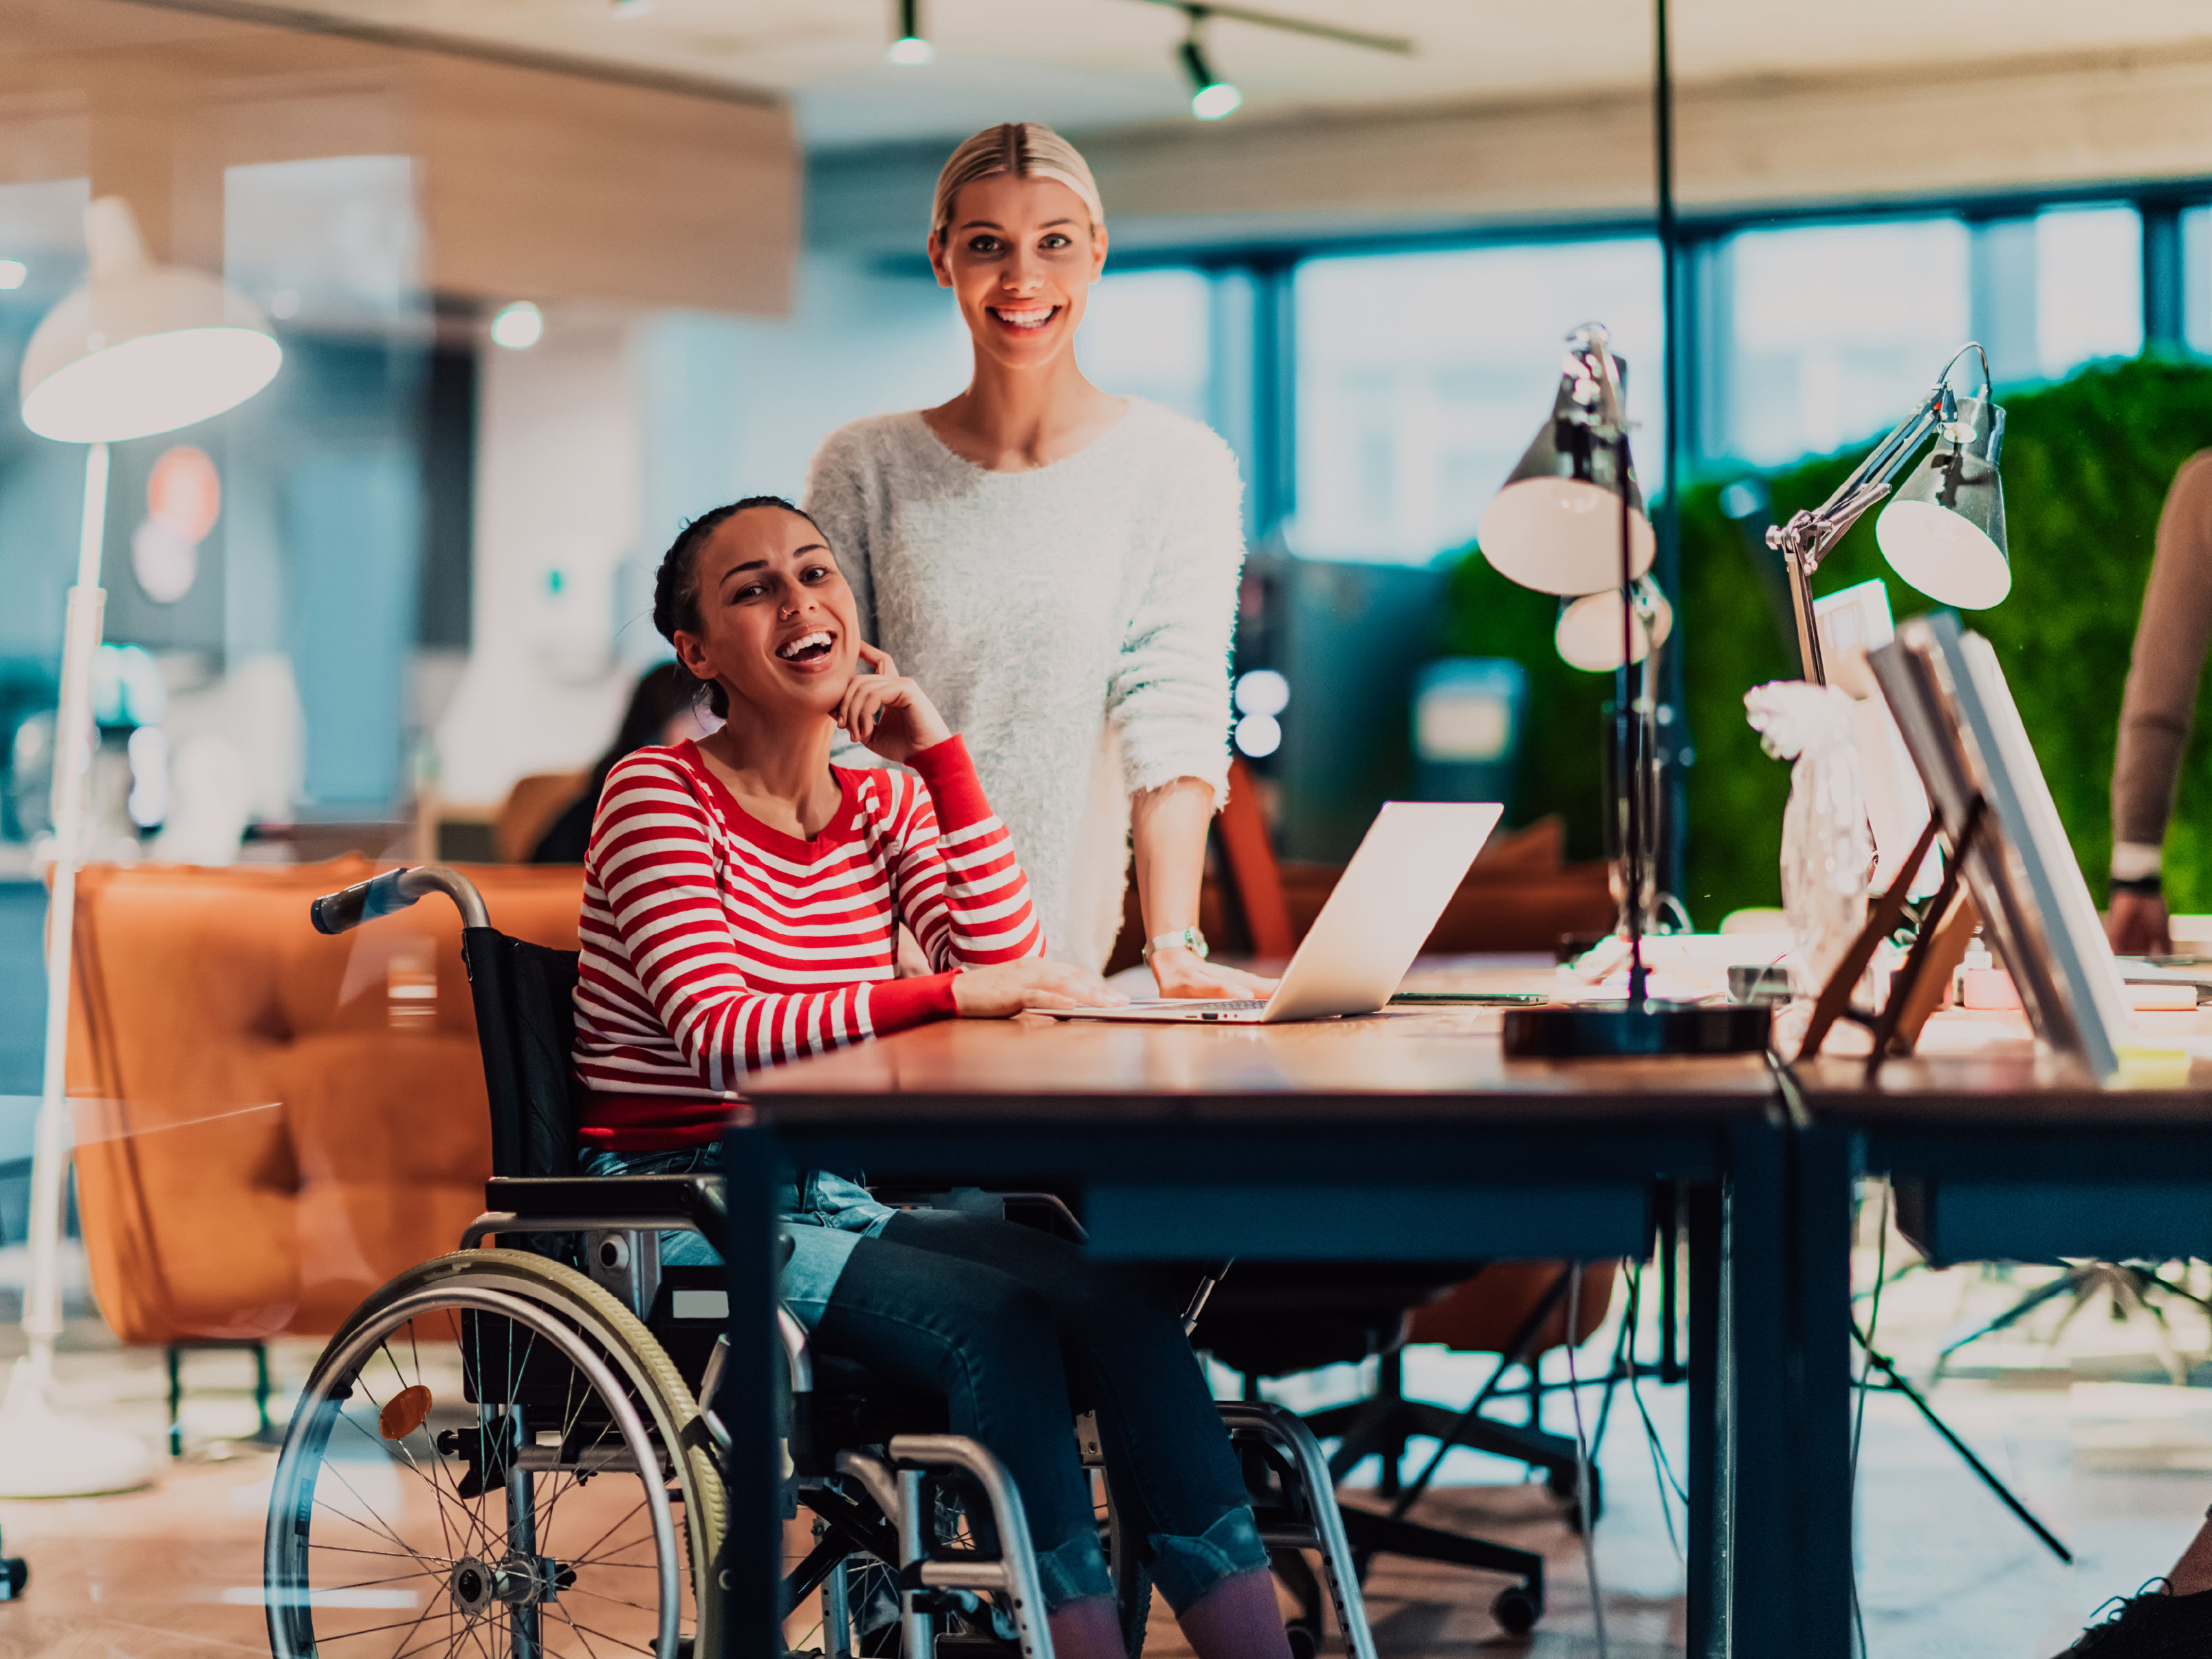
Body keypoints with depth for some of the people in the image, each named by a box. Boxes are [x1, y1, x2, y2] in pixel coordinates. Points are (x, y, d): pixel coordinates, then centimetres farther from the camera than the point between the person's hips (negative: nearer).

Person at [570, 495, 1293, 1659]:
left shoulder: (885, 804, 13)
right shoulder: (657, 797, -6)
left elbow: (1008, 966, -3)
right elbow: (721, 1036, -20)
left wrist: (938, 752, -4)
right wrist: (948, 994, -29)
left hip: (838, 1200, 6)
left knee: (1117, 1301, -20)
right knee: (996, 1324, -29)